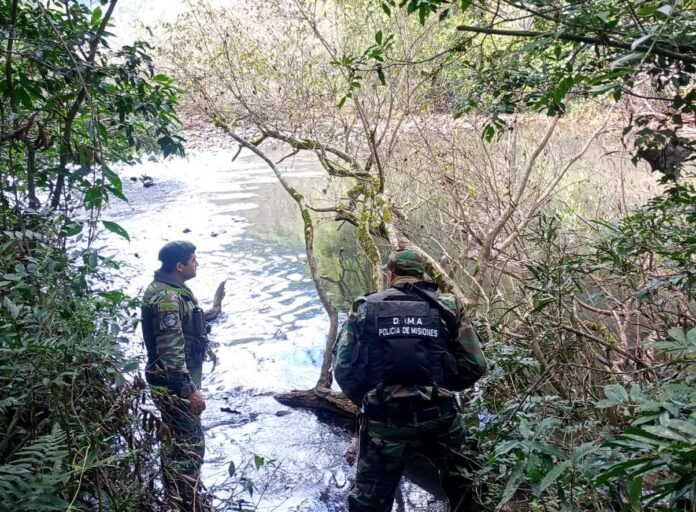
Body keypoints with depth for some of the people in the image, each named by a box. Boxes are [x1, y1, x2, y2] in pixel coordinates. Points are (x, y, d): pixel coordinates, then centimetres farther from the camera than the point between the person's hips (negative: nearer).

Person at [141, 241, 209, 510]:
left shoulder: (171, 288, 8)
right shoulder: (167, 298, -24)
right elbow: (170, 352, -27)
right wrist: (190, 390, -24)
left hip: (178, 380, 10)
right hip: (174, 385, -10)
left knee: (177, 441, 20)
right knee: (189, 445, -2)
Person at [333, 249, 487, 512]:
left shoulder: (365, 307, 4)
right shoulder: (448, 306, 6)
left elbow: (344, 368, -2)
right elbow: (474, 365, 1)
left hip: (384, 421, 0)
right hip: (441, 417, 1)